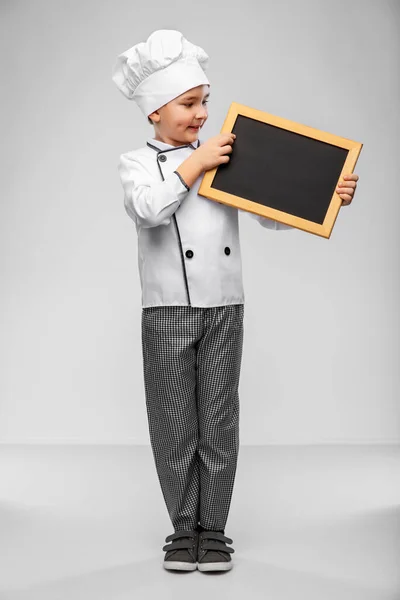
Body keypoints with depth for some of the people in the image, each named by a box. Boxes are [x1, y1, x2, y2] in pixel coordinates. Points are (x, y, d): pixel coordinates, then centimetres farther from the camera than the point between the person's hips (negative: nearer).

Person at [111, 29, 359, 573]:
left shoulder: (224, 156, 9)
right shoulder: (138, 162, 2)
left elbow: (272, 215, 4)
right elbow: (147, 208, -19)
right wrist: (195, 163, -14)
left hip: (225, 310, 2)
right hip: (169, 313, -2)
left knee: (218, 424, 6)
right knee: (175, 426, 4)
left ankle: (214, 531, 18)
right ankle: (185, 530, 19)